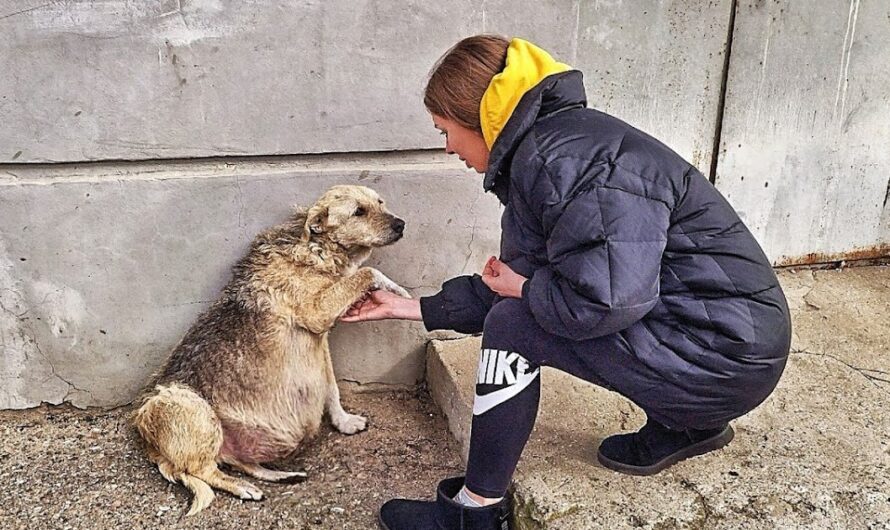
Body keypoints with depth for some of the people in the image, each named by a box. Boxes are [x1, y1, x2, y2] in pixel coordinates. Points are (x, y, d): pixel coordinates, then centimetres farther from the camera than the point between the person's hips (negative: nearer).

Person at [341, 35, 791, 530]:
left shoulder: (562, 155, -21)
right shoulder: (535, 153, 10)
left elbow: (605, 298, -30)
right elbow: (510, 287, 15)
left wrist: (524, 287, -11)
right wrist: (409, 308, 20)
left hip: (728, 354, -10)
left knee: (514, 327, -15)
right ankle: (681, 426, 24)